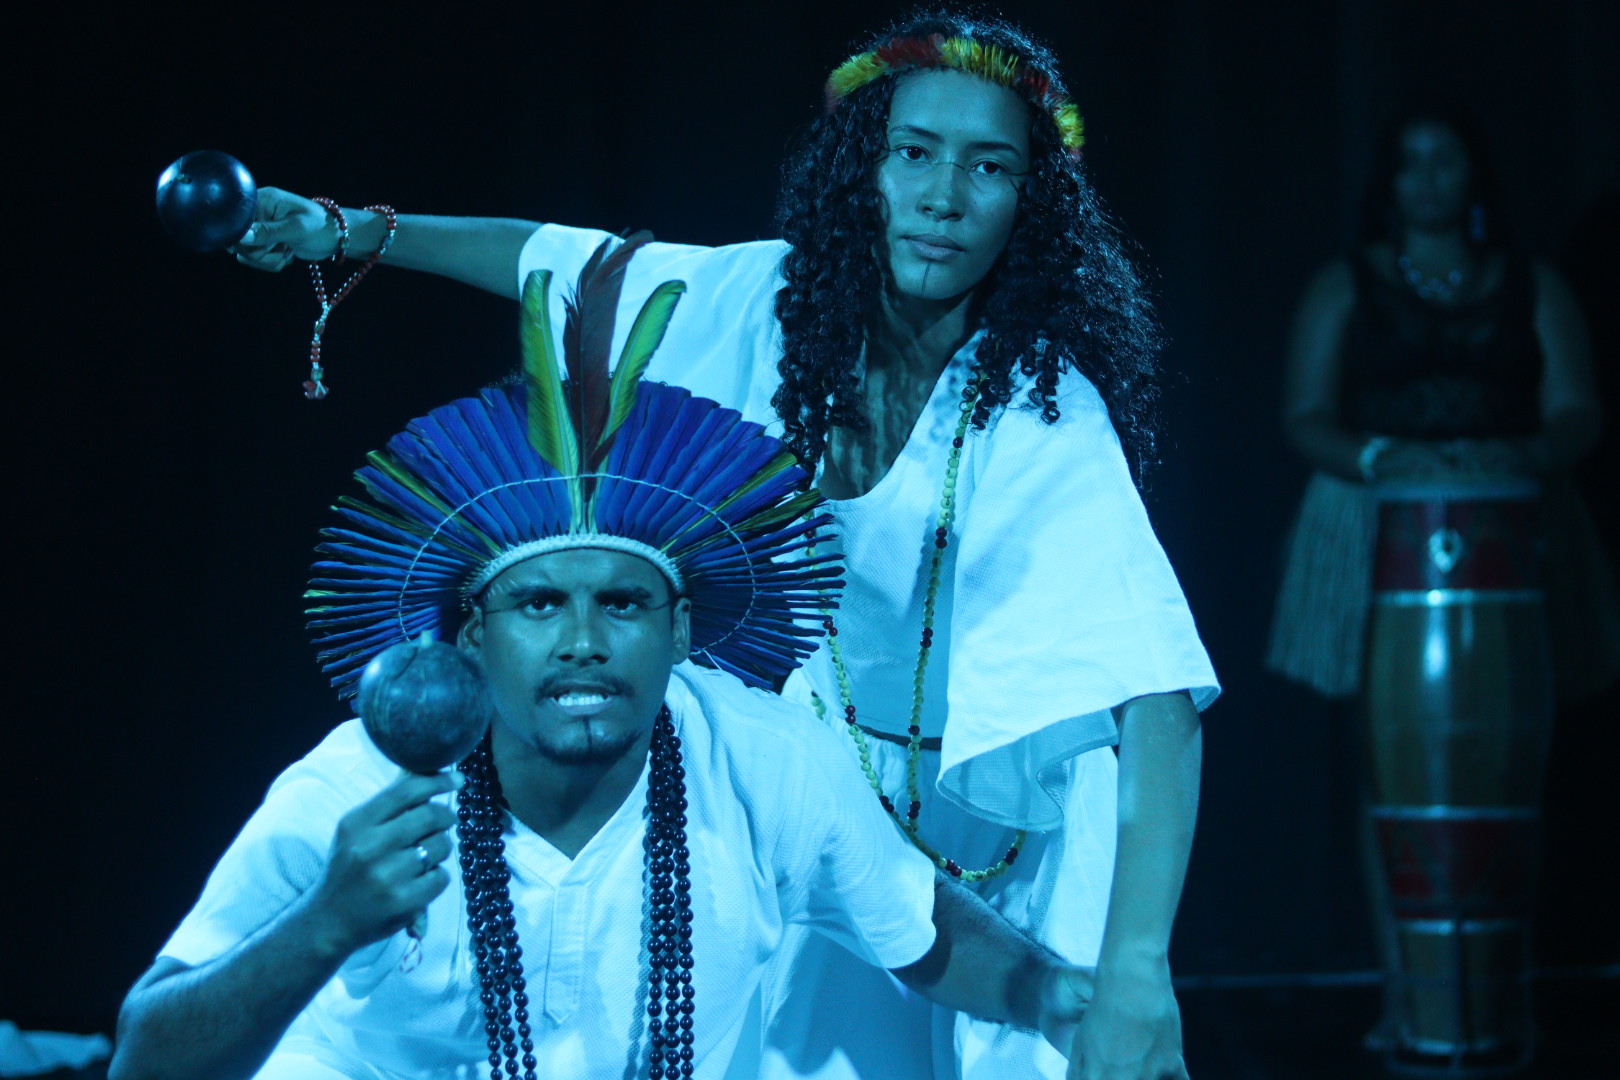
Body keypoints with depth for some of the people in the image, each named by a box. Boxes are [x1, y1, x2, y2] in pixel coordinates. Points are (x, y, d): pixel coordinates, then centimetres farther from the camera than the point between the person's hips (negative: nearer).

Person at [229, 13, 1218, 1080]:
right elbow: (580, 264, 7)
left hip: (996, 846, -4)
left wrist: (1137, 970, -45)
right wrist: (350, 230, 12)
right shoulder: (780, 301, -11)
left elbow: (1156, 692, -34)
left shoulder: (1045, 412, -25)